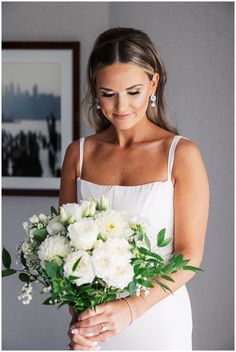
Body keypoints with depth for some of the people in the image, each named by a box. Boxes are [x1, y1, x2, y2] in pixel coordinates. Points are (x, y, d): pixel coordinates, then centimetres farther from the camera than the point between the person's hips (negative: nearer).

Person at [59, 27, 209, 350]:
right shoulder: (78, 154, 1)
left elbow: (190, 255, -11)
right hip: (94, 323, 3)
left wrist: (132, 307, -23)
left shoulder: (181, 154, -9)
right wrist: (78, 316, -12)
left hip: (157, 318, -2)